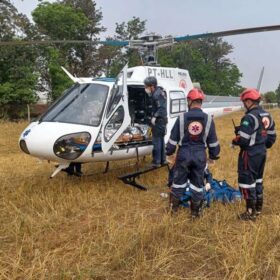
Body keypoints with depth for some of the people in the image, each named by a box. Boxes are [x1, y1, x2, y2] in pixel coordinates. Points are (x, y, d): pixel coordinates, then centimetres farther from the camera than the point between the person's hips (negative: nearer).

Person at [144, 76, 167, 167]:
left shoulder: (157, 94, -19)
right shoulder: (159, 91, 11)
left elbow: (161, 108, -23)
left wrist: (154, 117, -22)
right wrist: (149, 94, 3)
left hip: (158, 120, -10)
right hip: (162, 119, 10)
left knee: (156, 140, -4)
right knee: (161, 139, 17)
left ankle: (156, 161, 0)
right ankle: (162, 160, 26)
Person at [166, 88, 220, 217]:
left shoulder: (182, 118, -9)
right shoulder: (208, 119, -4)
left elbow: (173, 139, -2)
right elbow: (213, 142, 3)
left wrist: (169, 152, 12)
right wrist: (214, 155, 17)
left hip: (184, 154, -1)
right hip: (200, 155, 1)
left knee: (179, 181, 15)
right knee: (197, 183, 13)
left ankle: (174, 207, 26)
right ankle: (196, 211, 23)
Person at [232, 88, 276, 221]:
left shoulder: (250, 117, -21)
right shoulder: (268, 116, 8)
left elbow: (242, 139, -24)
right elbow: (272, 137, 13)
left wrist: (234, 141, -4)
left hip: (250, 154, -9)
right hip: (262, 153, 9)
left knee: (247, 180, 1)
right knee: (258, 179, 20)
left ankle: (251, 212, 6)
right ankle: (258, 207, 30)